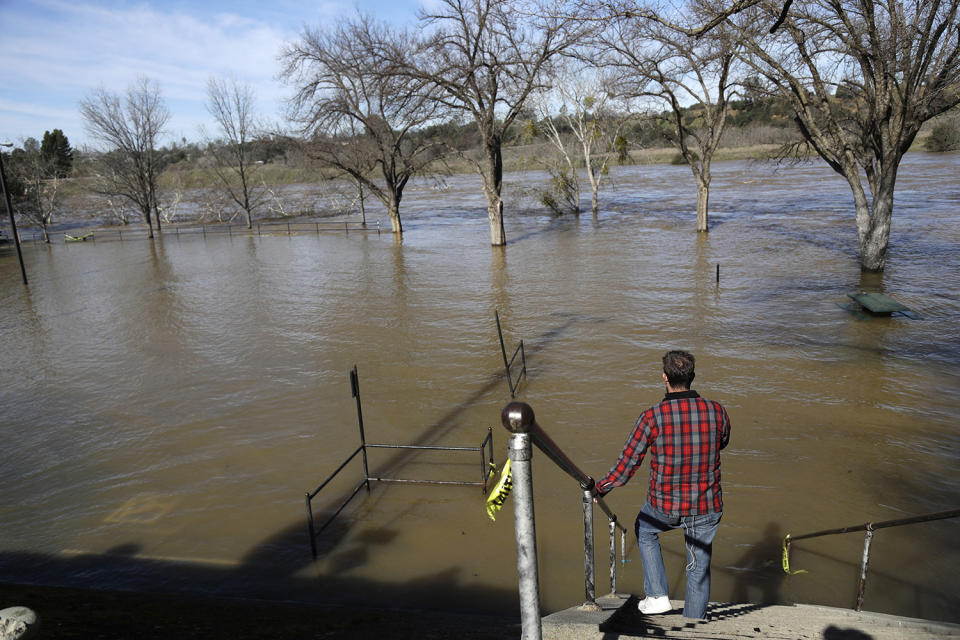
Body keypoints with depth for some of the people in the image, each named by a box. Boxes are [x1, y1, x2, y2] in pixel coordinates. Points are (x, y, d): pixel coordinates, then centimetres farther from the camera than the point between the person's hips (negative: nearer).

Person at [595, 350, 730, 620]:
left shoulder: (652, 418, -21)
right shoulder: (717, 411, -12)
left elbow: (623, 472, -15)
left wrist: (599, 488, 1)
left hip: (665, 506, -2)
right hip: (707, 507, 2)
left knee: (644, 530, 31)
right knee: (699, 567, 21)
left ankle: (657, 595, 27)